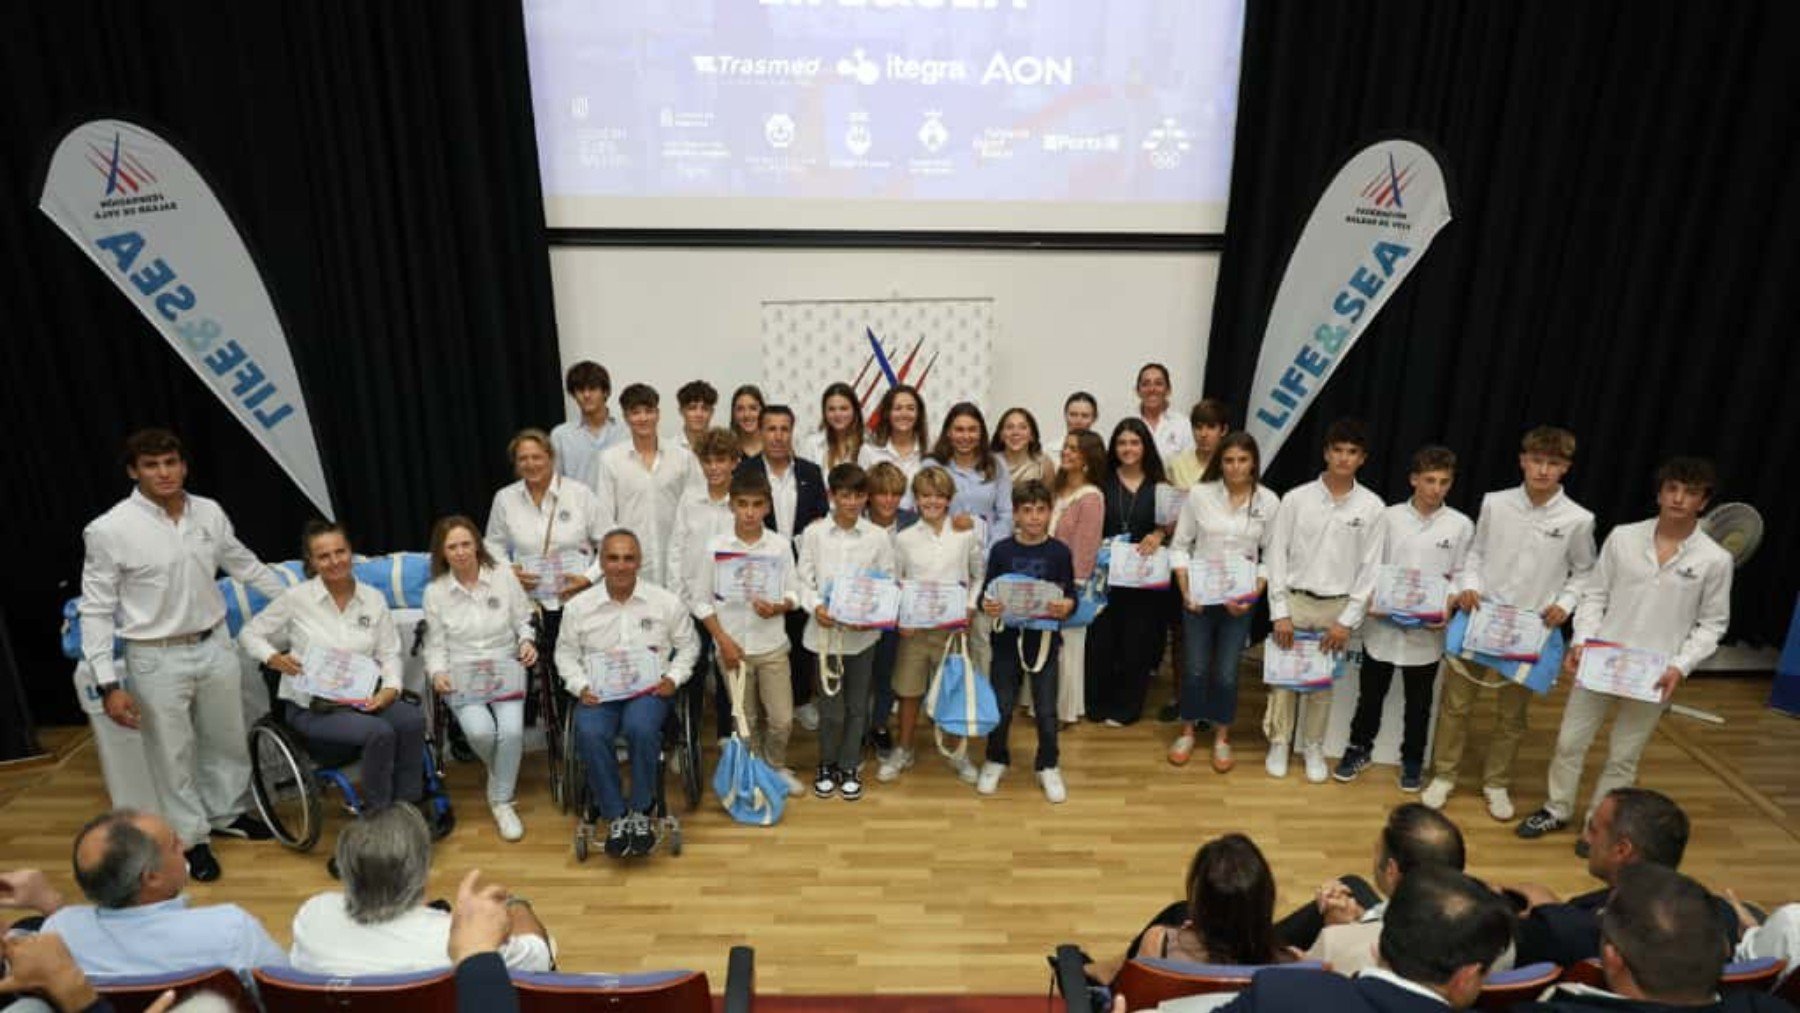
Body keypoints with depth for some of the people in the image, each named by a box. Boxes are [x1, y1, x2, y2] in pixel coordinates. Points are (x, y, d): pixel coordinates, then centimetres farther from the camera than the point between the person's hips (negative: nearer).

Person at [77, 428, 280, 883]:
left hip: (215, 645, 4)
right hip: (157, 659, -4)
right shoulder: (109, 529, -14)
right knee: (173, 755, 10)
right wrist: (108, 684, -14)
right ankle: (190, 838, 28)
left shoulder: (210, 513, -2)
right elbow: (96, 611, -10)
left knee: (226, 740, 19)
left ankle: (227, 814, 40)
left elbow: (245, 565, 14)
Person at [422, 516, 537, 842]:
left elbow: (523, 620, 10)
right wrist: (438, 673, -11)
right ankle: (501, 775, 10)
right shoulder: (435, 592, 2)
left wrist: (527, 640, -10)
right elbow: (435, 644, 6)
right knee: (480, 731, -26)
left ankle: (502, 801, -2)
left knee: (511, 729, -25)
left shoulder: (503, 576, 1)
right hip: (461, 674, 0)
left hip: (505, 667, 0)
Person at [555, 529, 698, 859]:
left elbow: (688, 645, 12)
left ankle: (641, 811, -10)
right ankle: (615, 815, -12)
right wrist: (581, 686, -4)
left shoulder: (666, 602, 2)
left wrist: (674, 678, -4)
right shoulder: (579, 607, 3)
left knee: (641, 729, -34)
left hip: (648, 689, -1)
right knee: (590, 734, -32)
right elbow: (566, 652, 13)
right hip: (598, 692, 1)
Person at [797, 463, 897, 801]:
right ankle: (827, 765, 28)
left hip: (862, 632, 1)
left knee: (857, 704, 11)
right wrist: (815, 606, -18)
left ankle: (849, 767, 29)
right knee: (830, 705, 5)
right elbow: (804, 579, 0)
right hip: (826, 630, -1)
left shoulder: (878, 537, -2)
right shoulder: (814, 534, -3)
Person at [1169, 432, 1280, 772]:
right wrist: (1185, 590, -9)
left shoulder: (1268, 501, -5)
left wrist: (1254, 594, -10)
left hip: (1240, 599, 0)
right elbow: (1180, 546, -2)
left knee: (1226, 673, 5)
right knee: (1194, 668, 7)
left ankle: (1222, 738, 26)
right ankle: (1187, 732, 28)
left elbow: (1271, 555, 0)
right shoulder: (1199, 494, -8)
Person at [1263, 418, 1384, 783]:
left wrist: (1348, 620, -6)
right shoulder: (1296, 498, -6)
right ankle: (1278, 743, 24)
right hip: (1295, 601, -1)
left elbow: (1370, 568, -1)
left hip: (1337, 607, 1)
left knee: (1323, 682, 12)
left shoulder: (1372, 507, -3)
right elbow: (1277, 555, -4)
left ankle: (1313, 747, 29)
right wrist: (1280, 612, -8)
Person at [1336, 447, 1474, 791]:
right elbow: (1372, 565, -1)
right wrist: (1370, 598, -17)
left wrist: (1447, 608, -14)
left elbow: (1461, 577, 2)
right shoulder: (1390, 516, -1)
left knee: (1418, 700, 14)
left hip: (1428, 630, 0)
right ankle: (1360, 749, 32)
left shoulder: (1461, 525, 0)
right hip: (1383, 624, 0)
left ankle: (1412, 760, 32)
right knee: (1371, 693, 13)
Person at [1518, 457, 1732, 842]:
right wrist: (1581, 640, -9)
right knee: (1569, 741, 10)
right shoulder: (1622, 537, -3)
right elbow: (1594, 595, 4)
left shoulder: (1715, 560, -6)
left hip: (1652, 675, -1)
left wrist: (1680, 666, -12)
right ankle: (1556, 811, 30)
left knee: (1623, 757, 10)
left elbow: (1712, 624, 1)